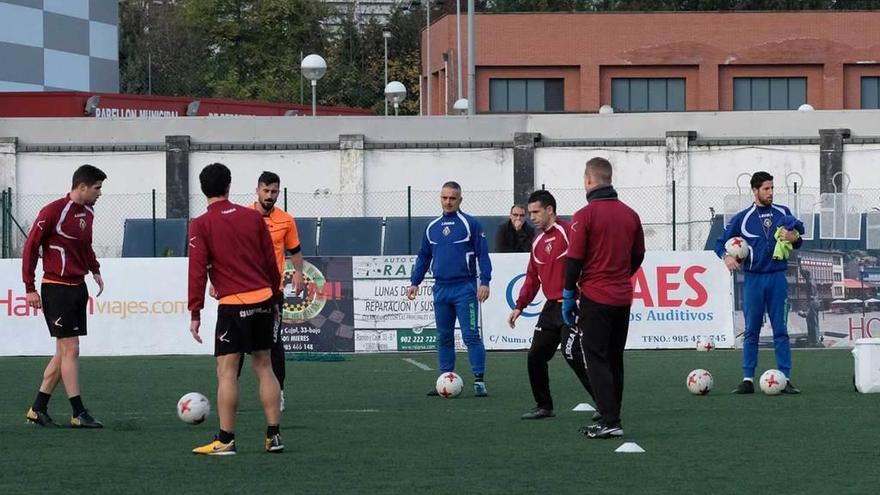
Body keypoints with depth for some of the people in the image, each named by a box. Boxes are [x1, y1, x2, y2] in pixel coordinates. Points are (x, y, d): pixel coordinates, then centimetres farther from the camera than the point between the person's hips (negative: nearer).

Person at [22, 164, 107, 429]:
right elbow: (31, 246, -12)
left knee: (65, 352, 11)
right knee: (70, 349, -7)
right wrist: (30, 287, -13)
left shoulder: (88, 213, 9)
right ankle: (79, 414, -3)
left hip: (78, 287, 9)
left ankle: (38, 409, 18)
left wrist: (94, 270, 15)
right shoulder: (53, 211, -15)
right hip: (57, 289, -9)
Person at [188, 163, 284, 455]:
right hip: (264, 299, 5)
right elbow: (271, 261, 10)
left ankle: (225, 440, -2)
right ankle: (274, 436, 12)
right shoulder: (253, 217, 7)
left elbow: (197, 271, -8)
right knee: (264, 366, 13)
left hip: (233, 305, -5)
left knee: (226, 371, -1)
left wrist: (195, 313, -4)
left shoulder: (201, 225, -5)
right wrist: (274, 298, 20)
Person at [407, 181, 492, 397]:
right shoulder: (432, 227, 12)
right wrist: (414, 282, 14)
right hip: (441, 288, 5)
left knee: (471, 335, -8)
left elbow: (483, 255, -5)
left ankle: (479, 380, -8)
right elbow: (423, 257, 20)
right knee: (444, 337, 9)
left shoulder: (470, 224, -3)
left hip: (465, 288, -5)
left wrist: (485, 282, -13)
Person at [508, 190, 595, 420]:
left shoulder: (567, 232, -11)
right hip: (551, 306, 9)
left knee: (573, 354, -16)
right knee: (535, 356, 7)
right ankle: (544, 406, 19)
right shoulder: (538, 242, 16)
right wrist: (519, 306, 15)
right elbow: (533, 278, 22)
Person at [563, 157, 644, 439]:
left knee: (597, 360, -3)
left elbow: (574, 260, -12)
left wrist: (568, 297, -4)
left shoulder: (584, 216, -12)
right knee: (615, 360, 13)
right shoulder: (630, 215, 6)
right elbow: (638, 256, 13)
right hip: (623, 299, 6)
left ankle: (609, 421, -10)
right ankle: (610, 419, 17)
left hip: (595, 299, -6)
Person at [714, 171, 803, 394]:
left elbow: (799, 236, 15)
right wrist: (726, 256, -13)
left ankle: (785, 379, 1)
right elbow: (721, 242, 8)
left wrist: (794, 238, -9)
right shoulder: (743, 218, 3)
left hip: (777, 277, 1)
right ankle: (748, 380, 4)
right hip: (753, 279, -1)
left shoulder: (783, 213, 7)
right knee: (751, 331, 2)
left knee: (781, 330, 0)